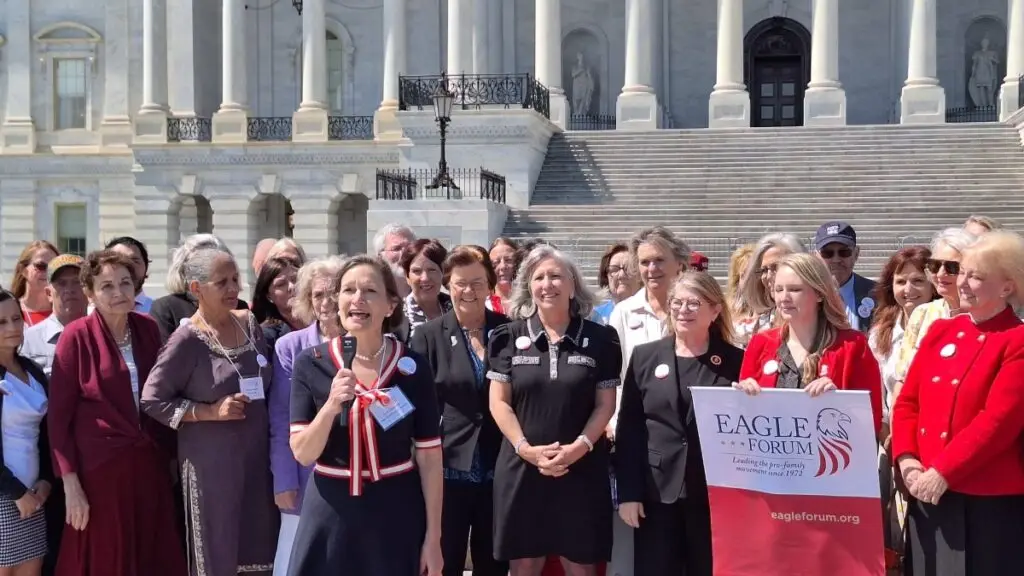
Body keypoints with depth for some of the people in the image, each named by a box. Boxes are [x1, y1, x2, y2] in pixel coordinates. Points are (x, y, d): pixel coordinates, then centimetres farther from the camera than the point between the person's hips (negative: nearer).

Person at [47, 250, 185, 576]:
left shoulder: (148, 329, 4)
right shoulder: (77, 336, -9)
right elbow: (58, 415, -8)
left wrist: (171, 455, 11)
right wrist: (70, 483, -12)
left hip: (150, 465, 4)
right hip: (99, 467, -4)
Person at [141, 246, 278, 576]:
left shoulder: (249, 324, 6)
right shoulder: (188, 339, -11)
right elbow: (152, 400, -10)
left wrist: (269, 434, 8)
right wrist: (211, 412, -16)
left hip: (257, 453, 5)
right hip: (210, 460, -5)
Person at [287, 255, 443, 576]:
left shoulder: (412, 366, -5)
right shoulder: (310, 364, -3)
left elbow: (430, 456, -2)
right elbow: (302, 453, -6)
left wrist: (433, 536, -2)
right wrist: (331, 406, -23)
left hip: (396, 514, 0)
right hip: (330, 513, 1)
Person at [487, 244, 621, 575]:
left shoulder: (600, 339, 2)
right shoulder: (509, 337, 3)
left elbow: (605, 405, 2)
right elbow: (499, 402, 1)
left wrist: (579, 447, -13)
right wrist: (526, 448, -12)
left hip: (582, 469, 0)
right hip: (521, 467, 1)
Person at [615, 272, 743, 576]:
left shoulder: (735, 361, 0)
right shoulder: (645, 356, 5)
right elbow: (629, 429, 3)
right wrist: (628, 492, -3)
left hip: (716, 494, -1)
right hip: (657, 493, 1)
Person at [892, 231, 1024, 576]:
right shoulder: (940, 331, 11)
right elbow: (907, 401, 8)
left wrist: (942, 472, -18)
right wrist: (906, 458, -7)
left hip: (992, 498, -5)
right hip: (927, 492, 6)